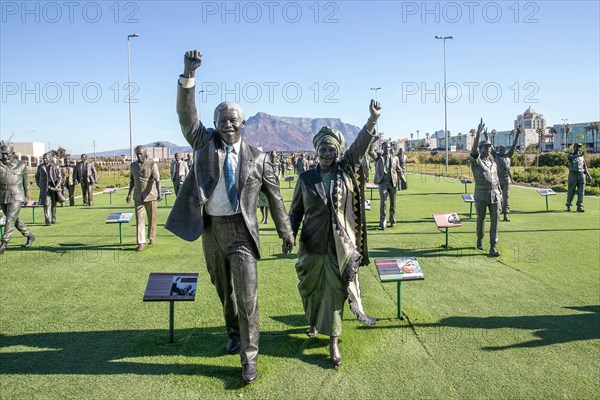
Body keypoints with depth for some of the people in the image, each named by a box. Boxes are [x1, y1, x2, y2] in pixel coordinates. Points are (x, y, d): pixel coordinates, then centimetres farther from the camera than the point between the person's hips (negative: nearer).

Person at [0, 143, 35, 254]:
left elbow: (26, 182, 9)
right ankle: (30, 236, 32)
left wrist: (26, 197, 12)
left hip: (16, 197, -4)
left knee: (10, 220, -10)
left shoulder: (21, 165, 0)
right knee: (15, 220, 14)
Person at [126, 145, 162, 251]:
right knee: (139, 219, -4)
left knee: (152, 219, 9)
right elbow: (132, 181, 17)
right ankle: (141, 243, -3)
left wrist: (159, 193, -33)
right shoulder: (133, 165, 5)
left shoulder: (152, 164, -10)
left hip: (150, 196, -3)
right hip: (138, 197, 3)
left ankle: (152, 238, 28)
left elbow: (157, 180, -20)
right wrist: (129, 194, 19)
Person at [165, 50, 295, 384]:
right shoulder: (205, 143, 3)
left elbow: (275, 197, 5)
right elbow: (187, 115, -13)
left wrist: (286, 232, 8)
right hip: (210, 230, 3)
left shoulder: (257, 158, -1)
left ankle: (249, 356, 8)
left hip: (241, 230, -2)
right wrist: (189, 76, -26)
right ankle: (234, 334, 41)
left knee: (247, 294, -5)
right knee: (224, 291, 18)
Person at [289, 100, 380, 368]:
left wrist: (373, 118, -26)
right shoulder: (306, 178, 3)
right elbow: (296, 210, 9)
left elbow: (362, 144, -12)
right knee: (311, 287, 14)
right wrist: (290, 234, -4)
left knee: (336, 289, -1)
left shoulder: (346, 170, 1)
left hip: (341, 243, -1)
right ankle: (314, 322, 43)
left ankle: (333, 341, 7)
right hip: (312, 243, 2)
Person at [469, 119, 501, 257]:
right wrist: (478, 132, -31)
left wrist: (500, 194, 14)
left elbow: (496, 180, 19)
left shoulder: (493, 163, 15)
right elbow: (474, 148, -22)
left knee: (494, 221, -4)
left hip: (495, 196, 4)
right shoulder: (476, 161, -2)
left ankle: (493, 247, -3)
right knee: (480, 219, 10)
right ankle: (480, 239, 35)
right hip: (481, 196, -4)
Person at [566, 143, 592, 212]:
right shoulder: (570, 155, 3)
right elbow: (571, 157, -23)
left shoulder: (582, 157, 17)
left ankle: (580, 207, -5)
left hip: (581, 175, 3)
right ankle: (568, 205, 24)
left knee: (581, 192, -5)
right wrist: (579, 155, -41)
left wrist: (588, 175, 14)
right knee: (571, 192, 4)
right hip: (573, 175, -3)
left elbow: (584, 167, 21)